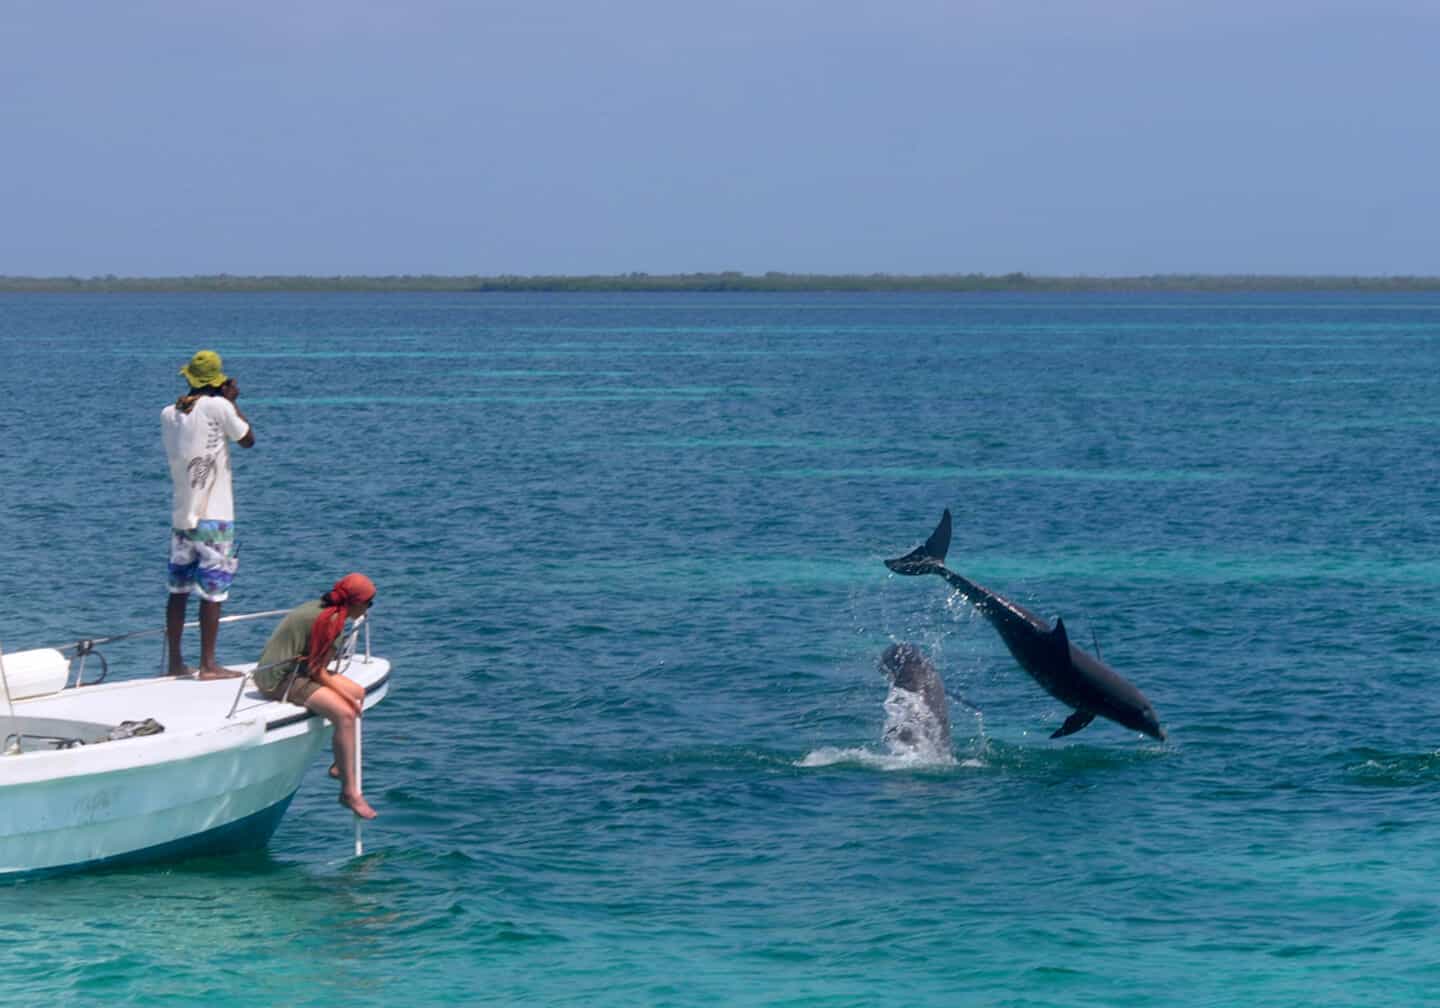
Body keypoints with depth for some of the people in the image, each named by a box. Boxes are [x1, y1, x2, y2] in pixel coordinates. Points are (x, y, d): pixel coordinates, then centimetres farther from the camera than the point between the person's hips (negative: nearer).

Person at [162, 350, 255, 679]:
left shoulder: (169, 414, 5)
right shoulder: (218, 407, -11)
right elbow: (248, 439, 1)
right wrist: (232, 401, 8)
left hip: (181, 514, 6)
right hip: (213, 516, -6)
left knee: (179, 589, 11)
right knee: (213, 591, -3)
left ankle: (175, 662, 15)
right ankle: (208, 664, -3)